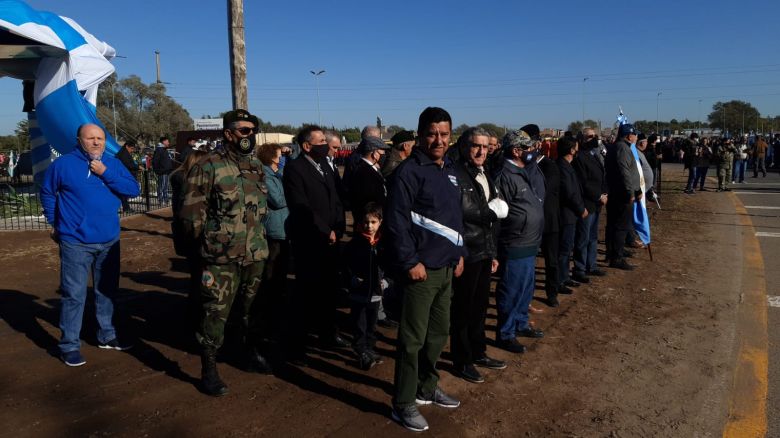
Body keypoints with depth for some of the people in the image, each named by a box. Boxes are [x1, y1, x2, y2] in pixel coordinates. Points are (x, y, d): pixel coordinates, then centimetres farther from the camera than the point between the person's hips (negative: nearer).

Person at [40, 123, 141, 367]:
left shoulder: (113, 164, 4)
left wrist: (105, 173, -15)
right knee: (74, 295, -1)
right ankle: (69, 345, 11)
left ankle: (107, 335, 30)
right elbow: (47, 193, 9)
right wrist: (54, 223, 6)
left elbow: (133, 190, -7)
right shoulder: (63, 164, -4)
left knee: (107, 291, 15)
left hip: (109, 241, 4)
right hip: (75, 242, -4)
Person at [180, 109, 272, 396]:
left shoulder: (256, 165, 10)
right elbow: (192, 211, -11)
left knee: (250, 308, 18)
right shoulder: (209, 167, -12)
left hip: (255, 253, 6)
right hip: (222, 256, -6)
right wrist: (207, 240, -3)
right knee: (215, 314, 0)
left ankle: (250, 355, 36)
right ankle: (208, 371, 14)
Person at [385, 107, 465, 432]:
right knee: (413, 338, 1)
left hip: (446, 267, 8)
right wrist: (410, 261, -20)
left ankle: (427, 388, 36)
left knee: (439, 332, 18)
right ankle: (403, 404, 15)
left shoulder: (450, 170, 12)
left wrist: (458, 252, 16)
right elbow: (396, 220, -19)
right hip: (421, 268, -8)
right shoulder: (409, 171, -14)